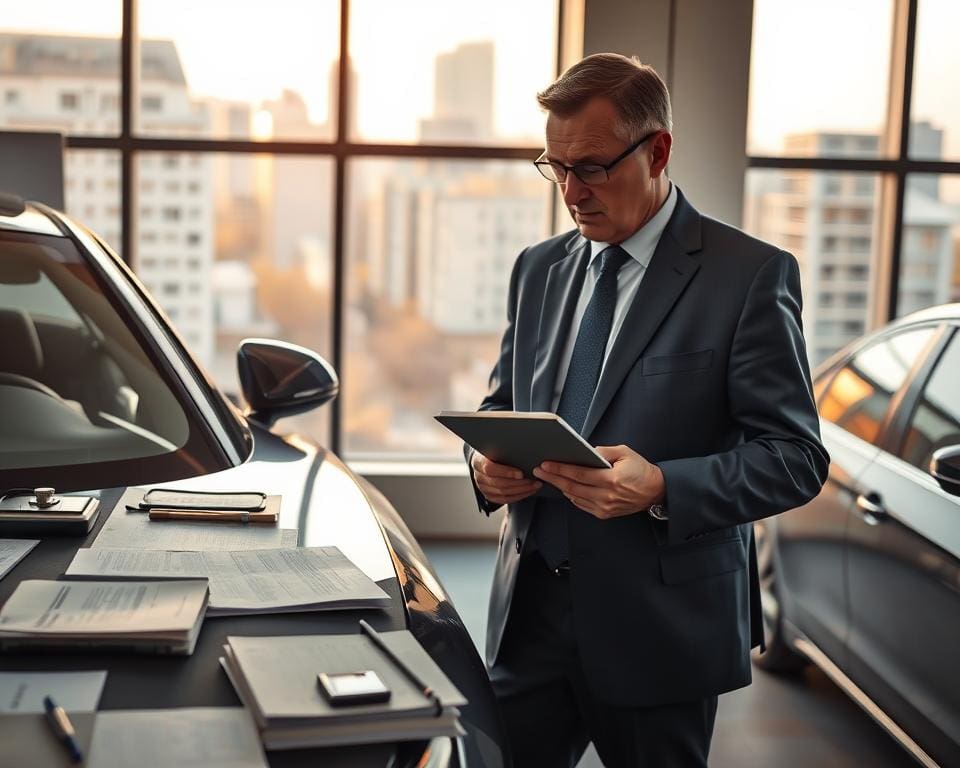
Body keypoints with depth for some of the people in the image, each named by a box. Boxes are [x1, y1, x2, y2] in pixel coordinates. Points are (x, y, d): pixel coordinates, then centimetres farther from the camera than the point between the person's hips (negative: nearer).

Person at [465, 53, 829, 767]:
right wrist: (488, 463, -4)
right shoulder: (539, 269, 10)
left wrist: (661, 488, -24)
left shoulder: (751, 274, -8)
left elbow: (797, 456, -9)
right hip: (531, 609, 4)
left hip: (661, 624, -4)